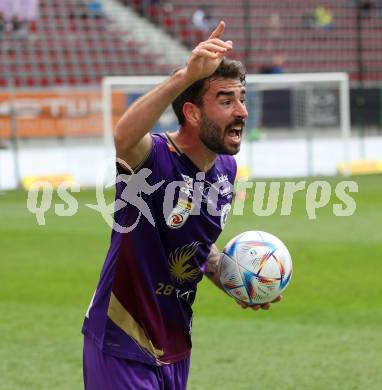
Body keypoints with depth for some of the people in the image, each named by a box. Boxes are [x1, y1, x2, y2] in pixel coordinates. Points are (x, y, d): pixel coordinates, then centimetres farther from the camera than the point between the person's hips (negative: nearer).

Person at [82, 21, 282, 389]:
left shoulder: (226, 168, 4)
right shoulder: (155, 156, -20)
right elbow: (123, 138, -47)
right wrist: (185, 76, -56)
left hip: (176, 344, 8)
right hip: (123, 348, -8)